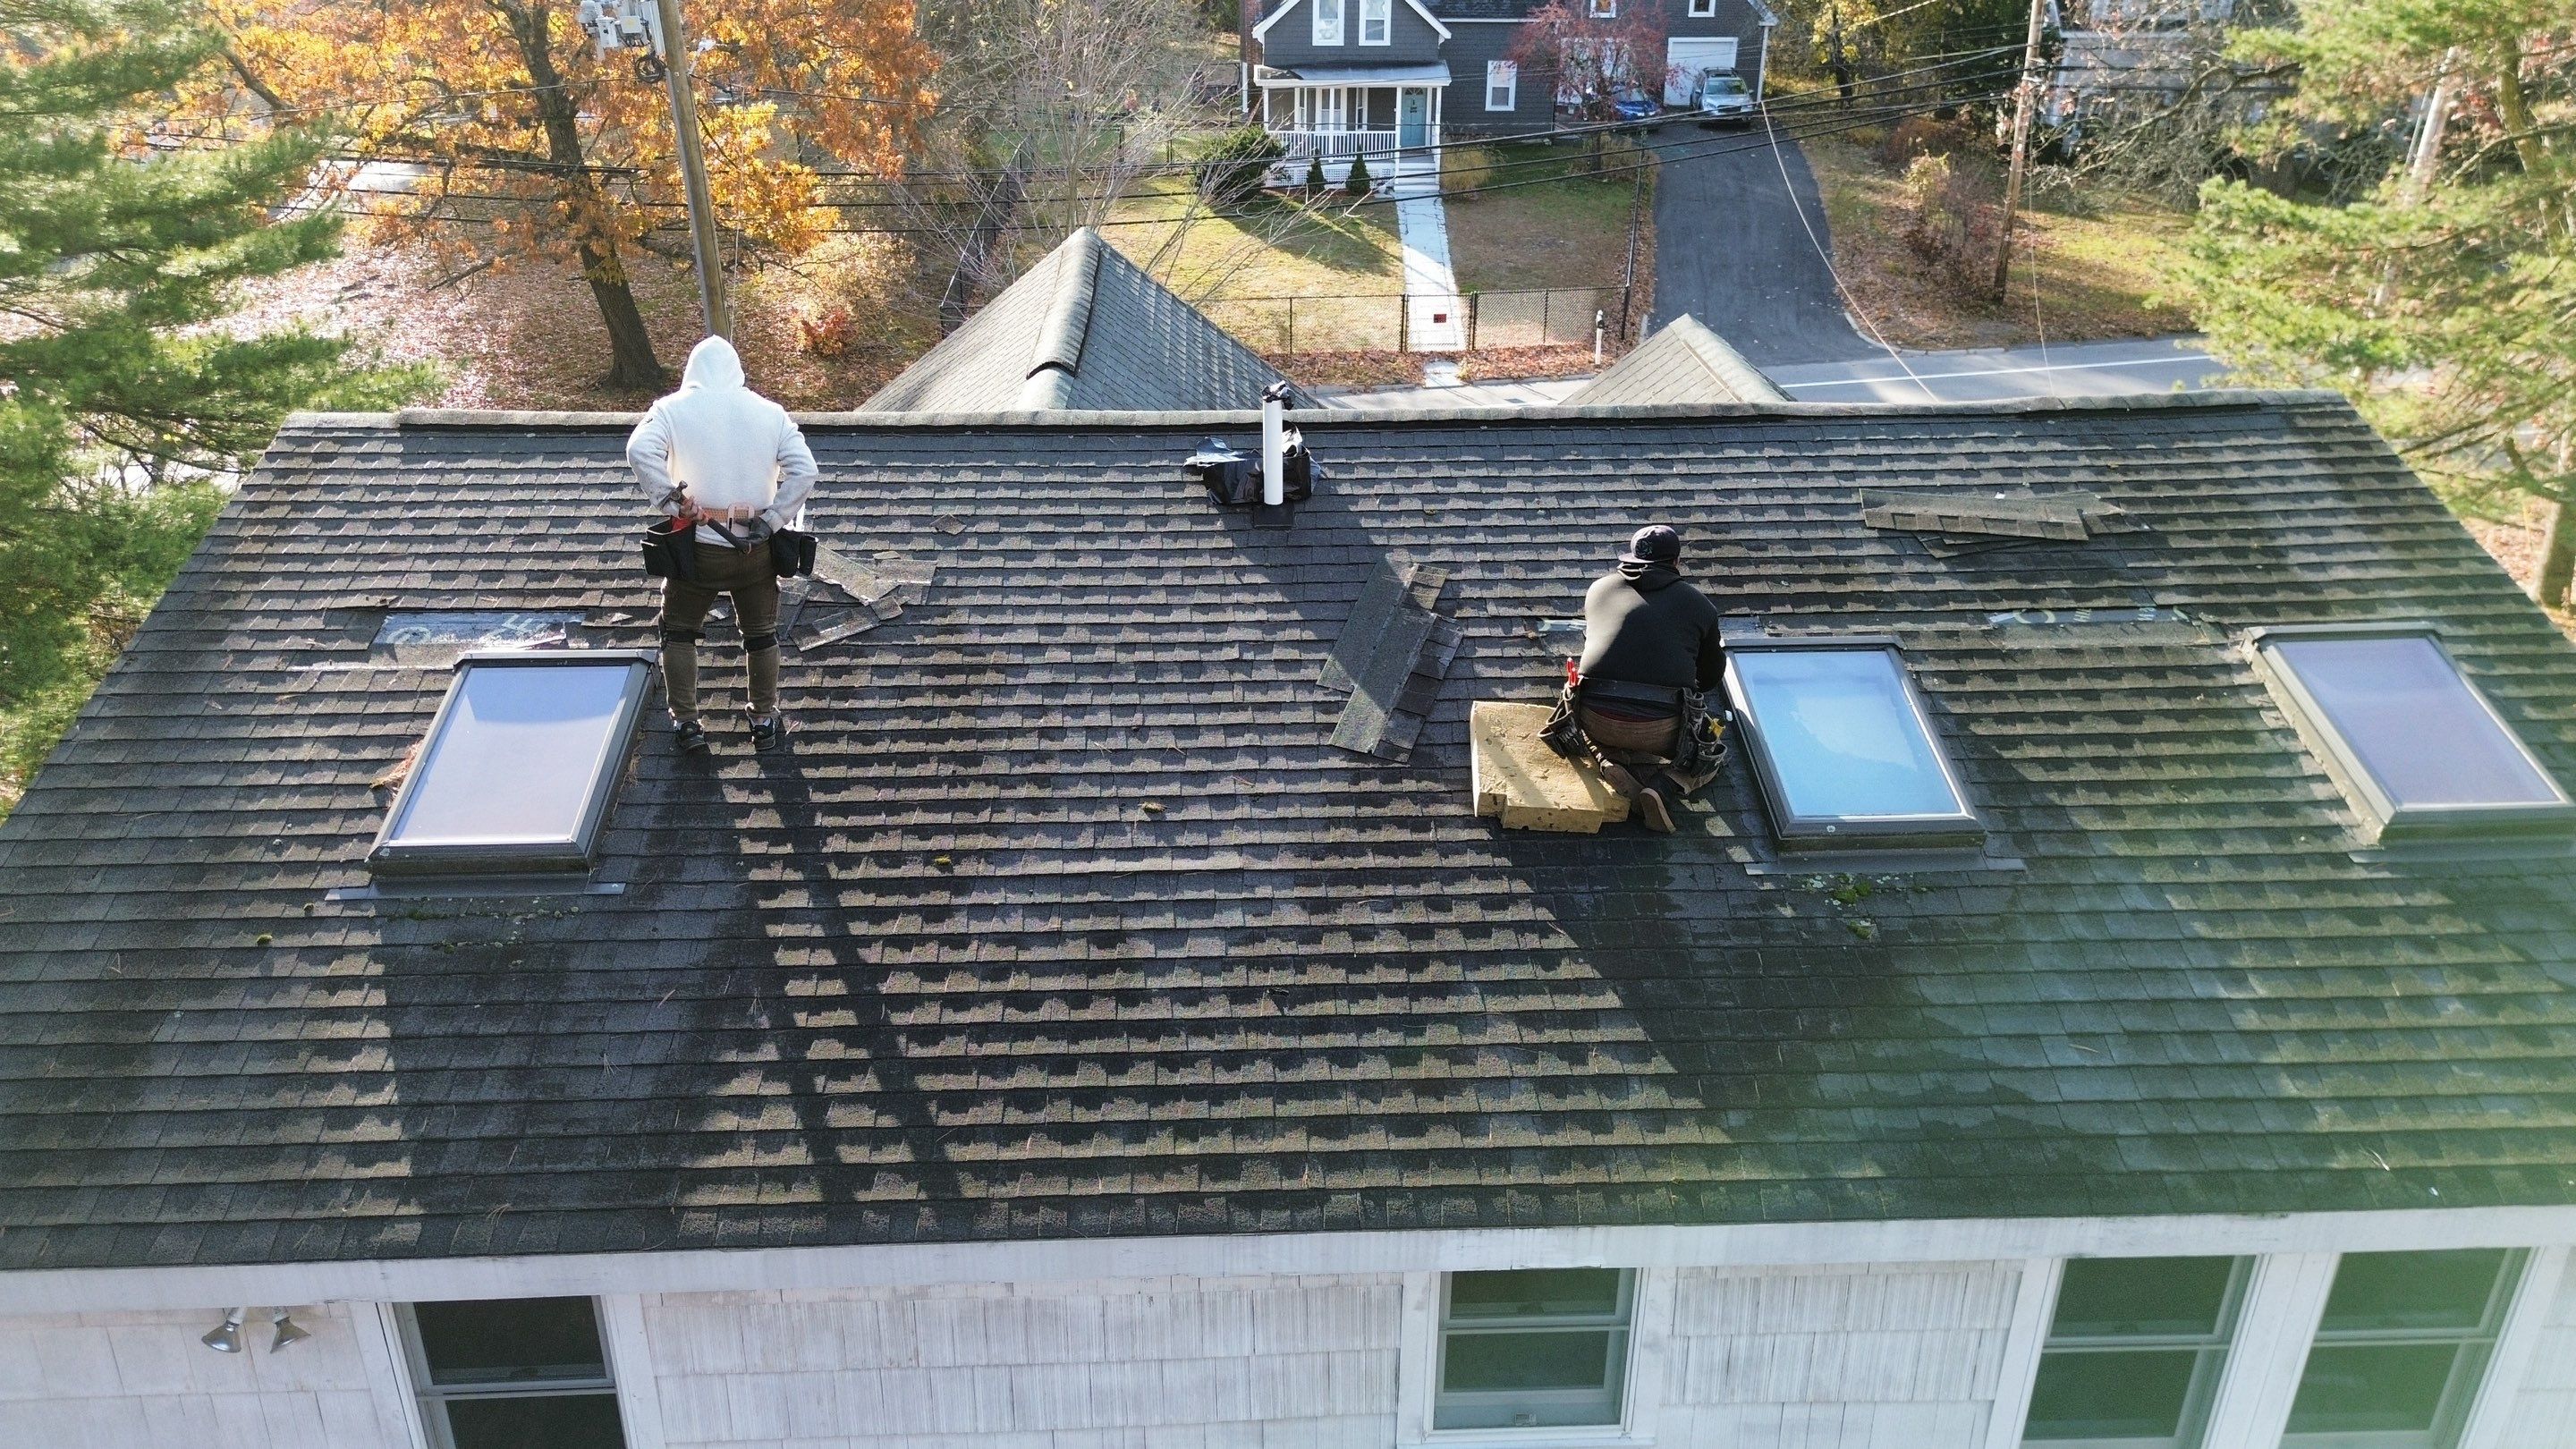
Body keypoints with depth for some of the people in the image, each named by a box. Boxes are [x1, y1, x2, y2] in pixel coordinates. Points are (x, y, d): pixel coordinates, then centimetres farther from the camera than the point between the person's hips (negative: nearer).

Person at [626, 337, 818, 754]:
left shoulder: (674, 409, -4)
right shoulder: (769, 412, 1)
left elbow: (640, 451, -22)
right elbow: (804, 470, -9)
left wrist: (673, 501, -16)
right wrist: (773, 520, -8)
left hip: (697, 548, -2)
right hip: (756, 549, 2)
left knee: (678, 632, 17)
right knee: (761, 634, 19)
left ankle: (686, 723, 14)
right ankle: (765, 721, 25)